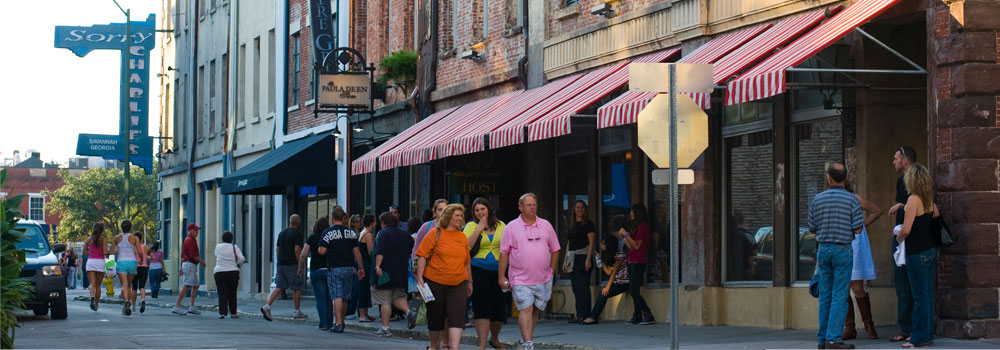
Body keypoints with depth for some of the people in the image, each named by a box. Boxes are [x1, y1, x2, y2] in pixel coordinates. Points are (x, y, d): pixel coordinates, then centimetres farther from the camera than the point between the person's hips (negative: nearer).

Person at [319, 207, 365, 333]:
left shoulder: (328, 232, -7)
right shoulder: (351, 232, 5)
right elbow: (356, 251, 5)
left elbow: (322, 251, -11)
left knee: (337, 297, -5)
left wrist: (319, 249, 11)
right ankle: (341, 322, 25)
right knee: (345, 297, 14)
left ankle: (338, 324, -12)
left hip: (334, 268, -4)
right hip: (349, 268, 4)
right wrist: (361, 268, 10)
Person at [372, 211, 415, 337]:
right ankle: (409, 312, -8)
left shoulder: (383, 233, -7)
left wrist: (378, 266, -25)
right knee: (398, 297, 18)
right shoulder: (405, 234, 12)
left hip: (385, 271, -6)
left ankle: (385, 328, 0)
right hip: (401, 272, 6)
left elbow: (380, 252, -20)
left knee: (385, 301, -1)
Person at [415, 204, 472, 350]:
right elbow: (422, 256, -6)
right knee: (436, 316, 8)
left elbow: (466, 262, 19)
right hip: (435, 282, -3)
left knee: (457, 316, -11)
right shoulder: (436, 233, -3)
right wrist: (420, 278, -13)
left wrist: (469, 282, 19)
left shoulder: (462, 237, 10)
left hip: (458, 284, 3)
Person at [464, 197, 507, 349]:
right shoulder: (472, 226, 1)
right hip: (478, 270, -3)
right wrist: (479, 229, -14)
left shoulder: (501, 226, 10)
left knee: (499, 308, 6)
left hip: (497, 271, 3)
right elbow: (466, 246, -14)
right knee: (482, 308, -8)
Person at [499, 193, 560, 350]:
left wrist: (551, 272, 10)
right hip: (520, 279, -3)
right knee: (525, 310, -13)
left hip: (543, 279, 3)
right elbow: (504, 253, 2)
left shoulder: (546, 226, 8)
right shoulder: (511, 227, 1)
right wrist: (501, 276, -2)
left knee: (535, 311, 8)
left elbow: (555, 250, 15)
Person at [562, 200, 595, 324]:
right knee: (576, 288, 6)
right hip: (573, 258, 7)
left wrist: (588, 259, -18)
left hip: (583, 257, -7)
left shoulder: (588, 224, -2)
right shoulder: (572, 225, 18)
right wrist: (566, 260, 15)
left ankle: (584, 315, -10)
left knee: (583, 287, -10)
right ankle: (578, 315, 9)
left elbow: (592, 242, -9)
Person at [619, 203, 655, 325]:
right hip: (633, 262, 10)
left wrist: (626, 234, -12)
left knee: (634, 292, -12)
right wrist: (624, 236, 17)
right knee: (634, 292, 7)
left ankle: (648, 316, -11)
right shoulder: (636, 227, 19)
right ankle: (637, 316, 8)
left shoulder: (642, 226, -11)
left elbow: (636, 245, -15)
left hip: (638, 263, -10)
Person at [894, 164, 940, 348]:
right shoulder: (929, 200, 7)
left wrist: (899, 238, 0)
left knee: (920, 296, -3)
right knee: (927, 294, 13)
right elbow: (937, 217, 22)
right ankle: (928, 334, 18)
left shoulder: (913, 200, -16)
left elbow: (906, 230, -21)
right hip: (931, 250, 8)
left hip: (918, 253, -8)